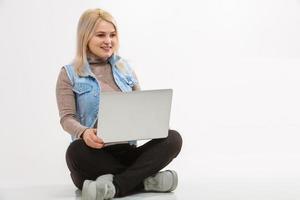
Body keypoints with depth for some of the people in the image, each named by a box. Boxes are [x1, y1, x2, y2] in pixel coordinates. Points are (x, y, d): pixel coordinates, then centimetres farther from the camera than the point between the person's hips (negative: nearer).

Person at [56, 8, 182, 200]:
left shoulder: (125, 67, 15)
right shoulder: (69, 74, 4)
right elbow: (67, 118, -5)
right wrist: (84, 133, -29)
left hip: (127, 151, 4)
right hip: (94, 153, -4)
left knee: (173, 138, -21)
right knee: (76, 151, -39)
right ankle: (145, 179, -28)